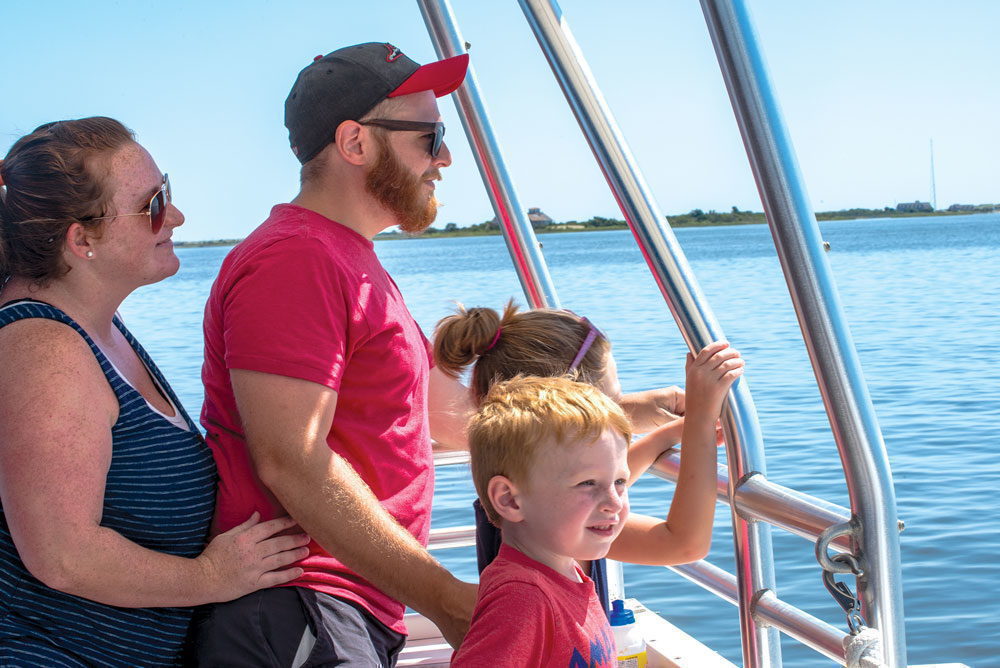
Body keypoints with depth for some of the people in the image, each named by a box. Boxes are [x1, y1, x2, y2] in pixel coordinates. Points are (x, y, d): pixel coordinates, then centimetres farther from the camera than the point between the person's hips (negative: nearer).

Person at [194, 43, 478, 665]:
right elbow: (291, 464, -23)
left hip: (359, 614, 10)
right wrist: (445, 598, -22)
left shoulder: (352, 265, 21)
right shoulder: (292, 260, -14)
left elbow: (456, 414, 22)